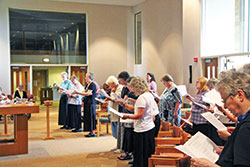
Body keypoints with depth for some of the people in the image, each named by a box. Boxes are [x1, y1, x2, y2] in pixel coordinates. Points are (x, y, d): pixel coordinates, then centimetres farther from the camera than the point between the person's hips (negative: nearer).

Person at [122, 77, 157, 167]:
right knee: (148, 154, 15)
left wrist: (127, 116, -10)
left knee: (140, 156, -1)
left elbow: (139, 115, -21)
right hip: (150, 127, 10)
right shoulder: (149, 95, 10)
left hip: (142, 130, -9)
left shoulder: (142, 98, -18)